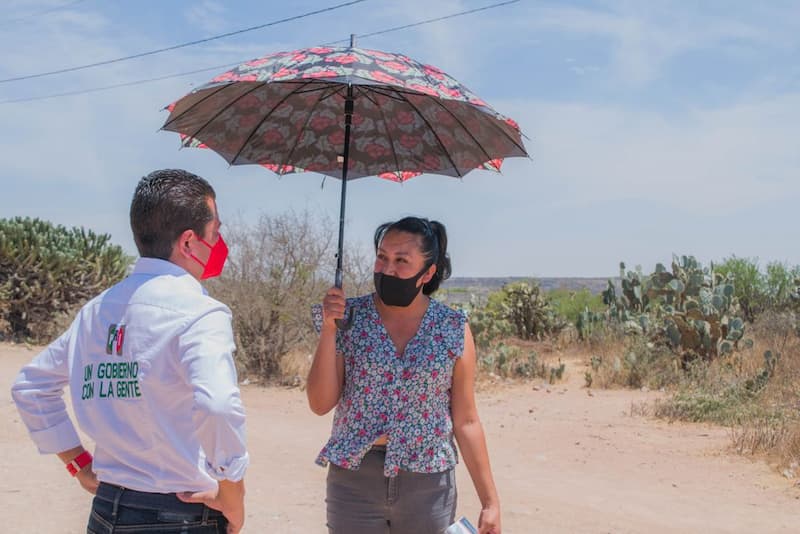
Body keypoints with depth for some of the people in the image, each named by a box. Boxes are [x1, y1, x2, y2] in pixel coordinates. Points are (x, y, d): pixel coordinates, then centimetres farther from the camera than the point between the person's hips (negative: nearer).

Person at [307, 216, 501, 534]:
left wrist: (490, 501, 0)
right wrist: (328, 328, -15)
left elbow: (465, 422, 1)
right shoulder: (349, 318, -4)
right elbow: (320, 404, -6)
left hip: (428, 481, 0)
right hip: (354, 477, 0)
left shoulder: (454, 329, -4)